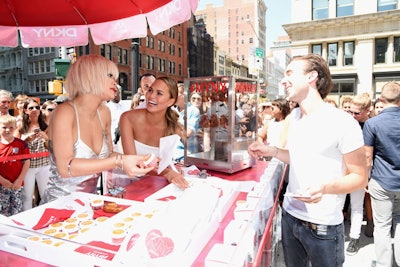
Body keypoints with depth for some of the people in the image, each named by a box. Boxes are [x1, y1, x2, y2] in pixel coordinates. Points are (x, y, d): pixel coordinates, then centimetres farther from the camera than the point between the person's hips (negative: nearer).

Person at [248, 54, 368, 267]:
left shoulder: (342, 122, -17)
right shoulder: (293, 116, 4)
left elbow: (359, 177, -12)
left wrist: (325, 187, -30)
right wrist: (271, 151, -1)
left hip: (323, 226, -6)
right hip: (290, 215, 6)